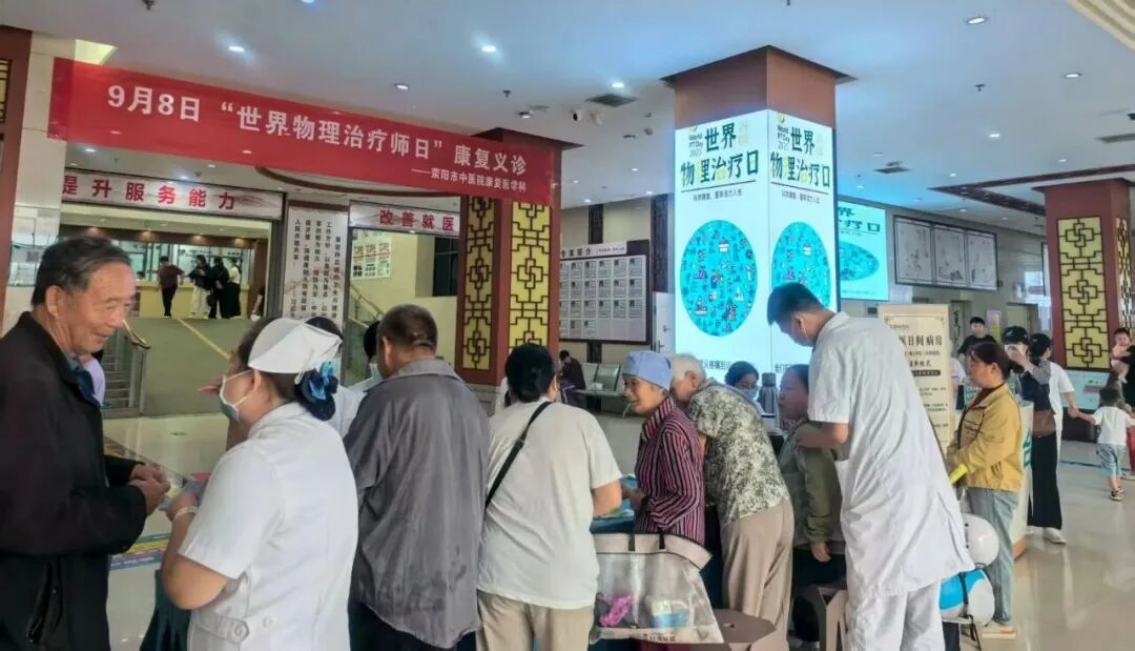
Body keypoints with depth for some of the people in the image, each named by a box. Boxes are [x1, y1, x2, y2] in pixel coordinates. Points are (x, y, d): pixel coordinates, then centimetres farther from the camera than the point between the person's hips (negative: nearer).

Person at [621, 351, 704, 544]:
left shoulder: (670, 432, -23)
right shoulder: (659, 423, 5)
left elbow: (688, 496, -25)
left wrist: (644, 503, -14)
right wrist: (634, 494, 3)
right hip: (661, 535, 9)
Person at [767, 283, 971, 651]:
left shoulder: (830, 351, -14)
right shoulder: (878, 329, 10)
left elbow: (838, 433, -17)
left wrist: (804, 439, 3)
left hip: (884, 495, -8)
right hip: (926, 480, 8)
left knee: (876, 618, 3)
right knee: (923, 614, 17)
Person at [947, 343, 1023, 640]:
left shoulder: (1003, 405, -18)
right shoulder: (982, 401, 14)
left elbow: (989, 449, -25)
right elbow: (963, 437, 18)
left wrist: (956, 461, -14)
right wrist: (953, 456, 0)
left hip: (994, 487, -10)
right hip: (978, 484, 10)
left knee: (996, 550, -2)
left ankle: (1002, 620, 8)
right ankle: (988, 608, 30)